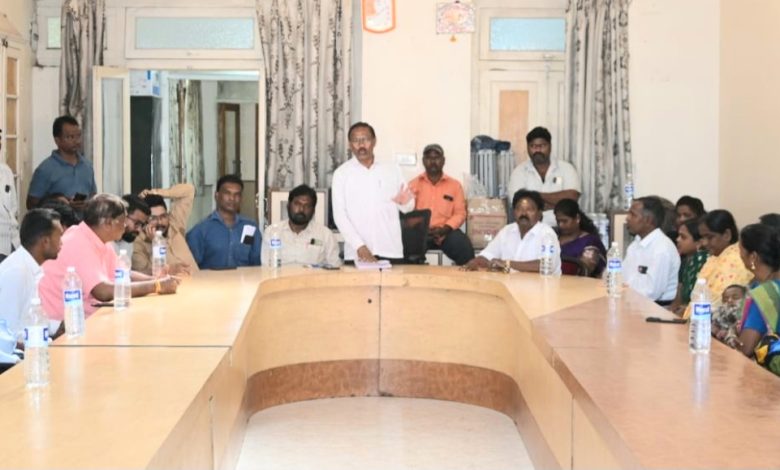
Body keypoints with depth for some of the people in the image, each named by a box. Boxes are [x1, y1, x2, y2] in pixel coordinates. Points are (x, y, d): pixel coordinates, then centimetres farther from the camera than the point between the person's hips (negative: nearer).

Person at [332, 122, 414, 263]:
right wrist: (359, 246, -15)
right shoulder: (341, 173, 3)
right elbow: (339, 214, -3)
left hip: (391, 251, 2)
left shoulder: (392, 170, 10)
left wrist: (405, 202, -11)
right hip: (356, 253, -2)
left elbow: (407, 207, 14)